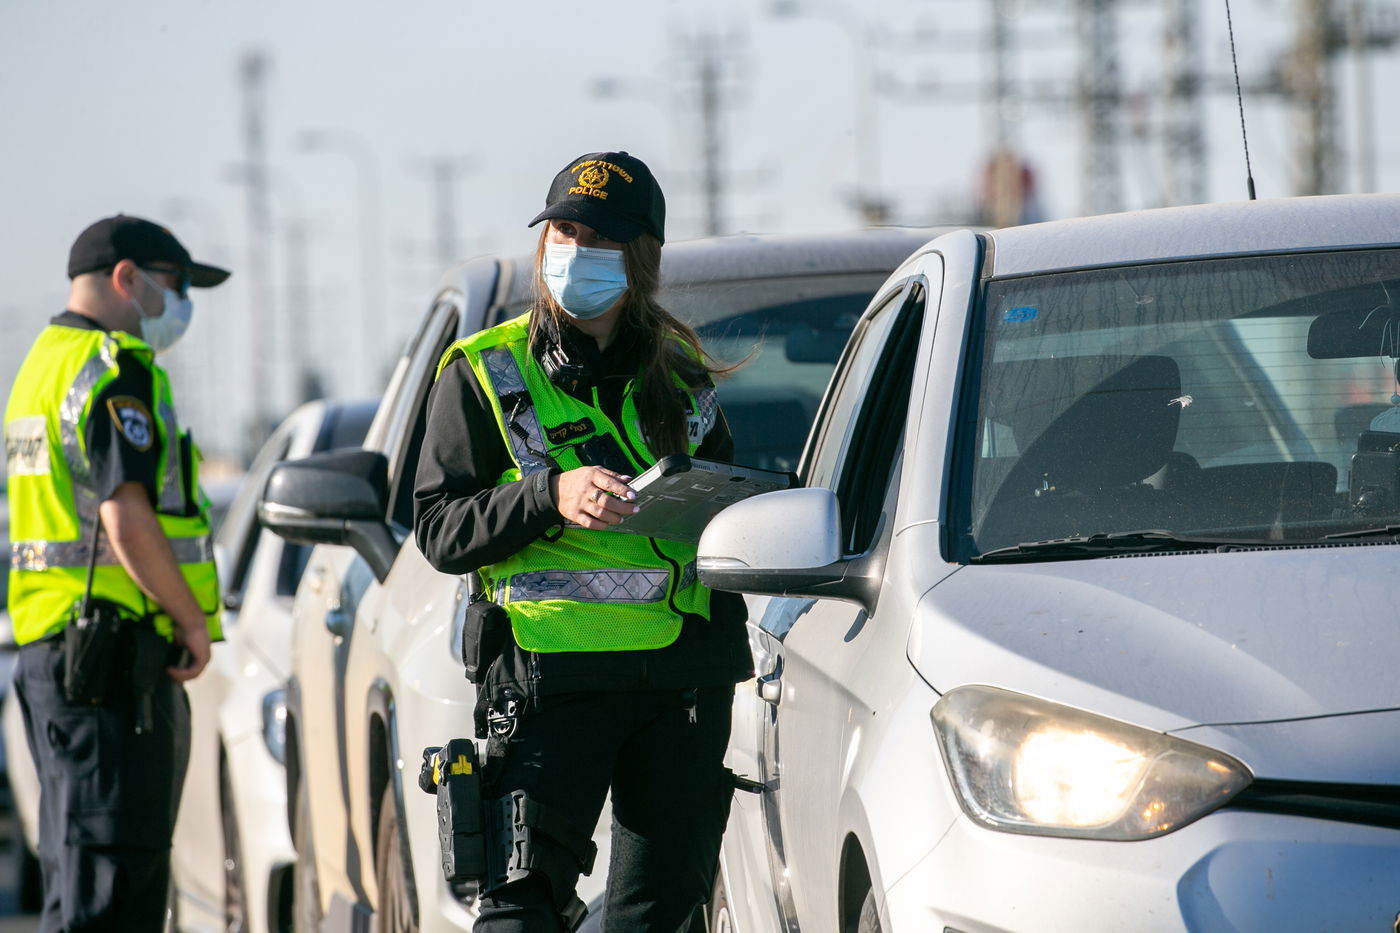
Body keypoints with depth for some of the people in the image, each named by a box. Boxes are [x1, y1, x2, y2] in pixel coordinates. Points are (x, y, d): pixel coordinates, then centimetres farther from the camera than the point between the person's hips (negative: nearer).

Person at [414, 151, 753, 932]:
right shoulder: (486, 372, 4)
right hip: (553, 675, -4)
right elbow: (439, 528, -2)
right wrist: (550, 497, -18)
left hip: (685, 676, 4)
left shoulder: (681, 373, 15)